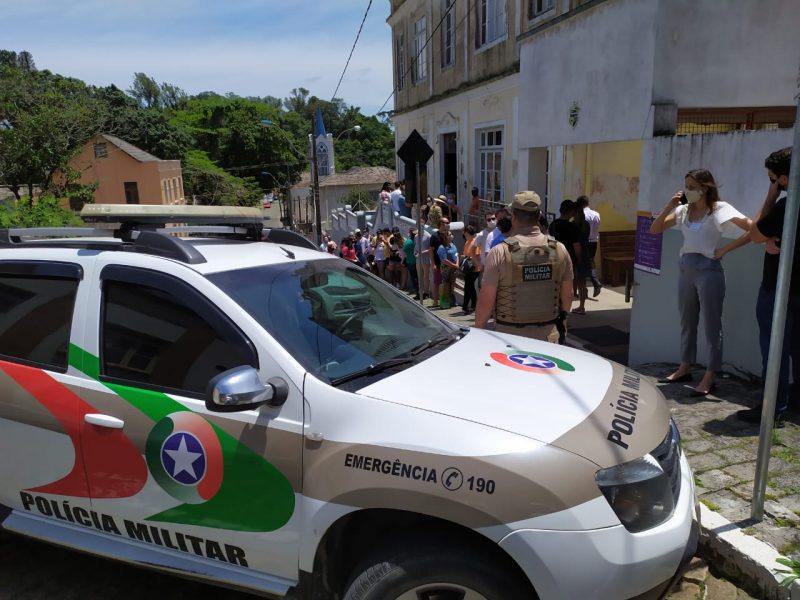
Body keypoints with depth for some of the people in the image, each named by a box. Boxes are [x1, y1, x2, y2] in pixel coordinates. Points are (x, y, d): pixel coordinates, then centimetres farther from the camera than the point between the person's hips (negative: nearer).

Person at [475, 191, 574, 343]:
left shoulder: (500, 252, -14)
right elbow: (567, 295, 7)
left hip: (509, 335, -3)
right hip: (548, 334, 3)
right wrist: (562, 320, 23)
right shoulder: (559, 249, -2)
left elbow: (486, 300, -12)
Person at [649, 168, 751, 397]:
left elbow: (753, 229, -14)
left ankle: (709, 378, 6)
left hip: (708, 269, -7)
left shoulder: (719, 209, -8)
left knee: (712, 324, 0)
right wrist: (669, 207, -3)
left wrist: (725, 249, -13)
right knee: (687, 321, 15)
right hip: (686, 268, 7)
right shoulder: (683, 210, 9)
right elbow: (654, 230, 8)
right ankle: (685, 368, 27)